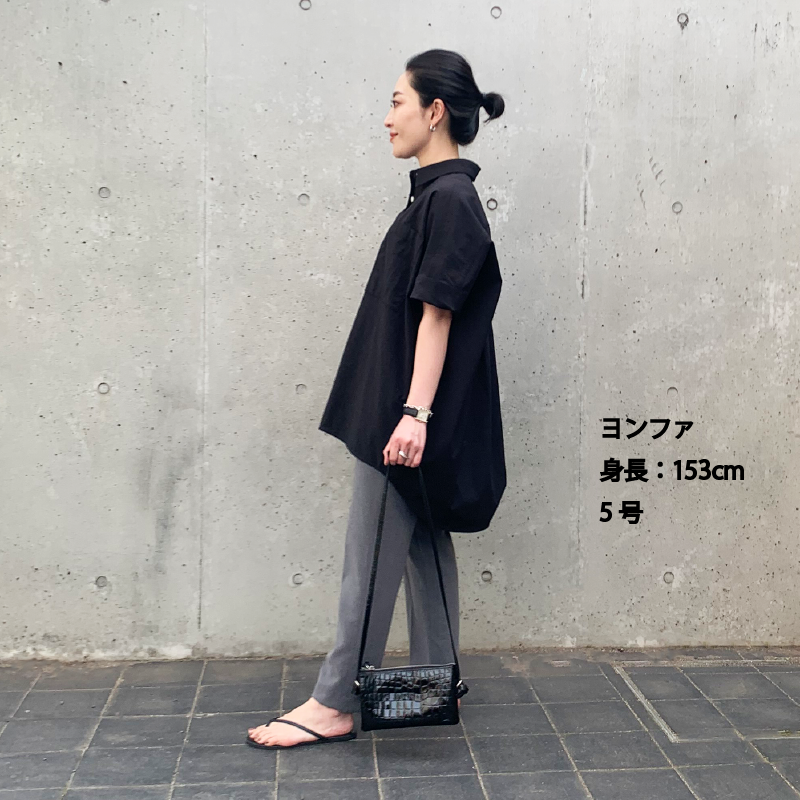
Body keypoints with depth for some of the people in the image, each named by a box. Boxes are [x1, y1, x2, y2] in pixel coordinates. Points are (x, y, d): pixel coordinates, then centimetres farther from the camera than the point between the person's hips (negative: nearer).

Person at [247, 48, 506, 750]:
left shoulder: (449, 198, -14)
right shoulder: (440, 194, 15)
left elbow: (437, 313, -20)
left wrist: (413, 412, -24)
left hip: (408, 413, -10)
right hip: (400, 405, 10)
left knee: (371, 558, -3)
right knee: (425, 547, 14)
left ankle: (334, 706, 8)